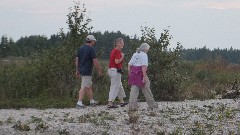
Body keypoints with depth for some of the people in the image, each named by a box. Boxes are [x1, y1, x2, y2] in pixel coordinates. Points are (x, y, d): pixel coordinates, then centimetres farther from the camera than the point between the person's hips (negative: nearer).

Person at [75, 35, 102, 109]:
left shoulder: (80, 48, 10)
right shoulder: (91, 49, -12)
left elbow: (77, 60, 13)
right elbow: (95, 61, -14)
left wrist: (77, 70, 19)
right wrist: (99, 70, -3)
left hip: (81, 70, 8)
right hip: (87, 71, -8)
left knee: (89, 86, 18)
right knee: (84, 87, -9)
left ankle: (92, 101, 26)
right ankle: (79, 103, -13)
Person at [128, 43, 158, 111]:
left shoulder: (135, 54, 16)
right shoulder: (144, 55, -6)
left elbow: (129, 65, 13)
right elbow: (144, 66, -17)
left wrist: (130, 75, 16)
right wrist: (144, 76, -20)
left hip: (133, 73, 6)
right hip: (140, 74, -6)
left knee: (134, 89, 3)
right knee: (146, 89, 6)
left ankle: (132, 106, -5)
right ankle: (151, 105, 18)